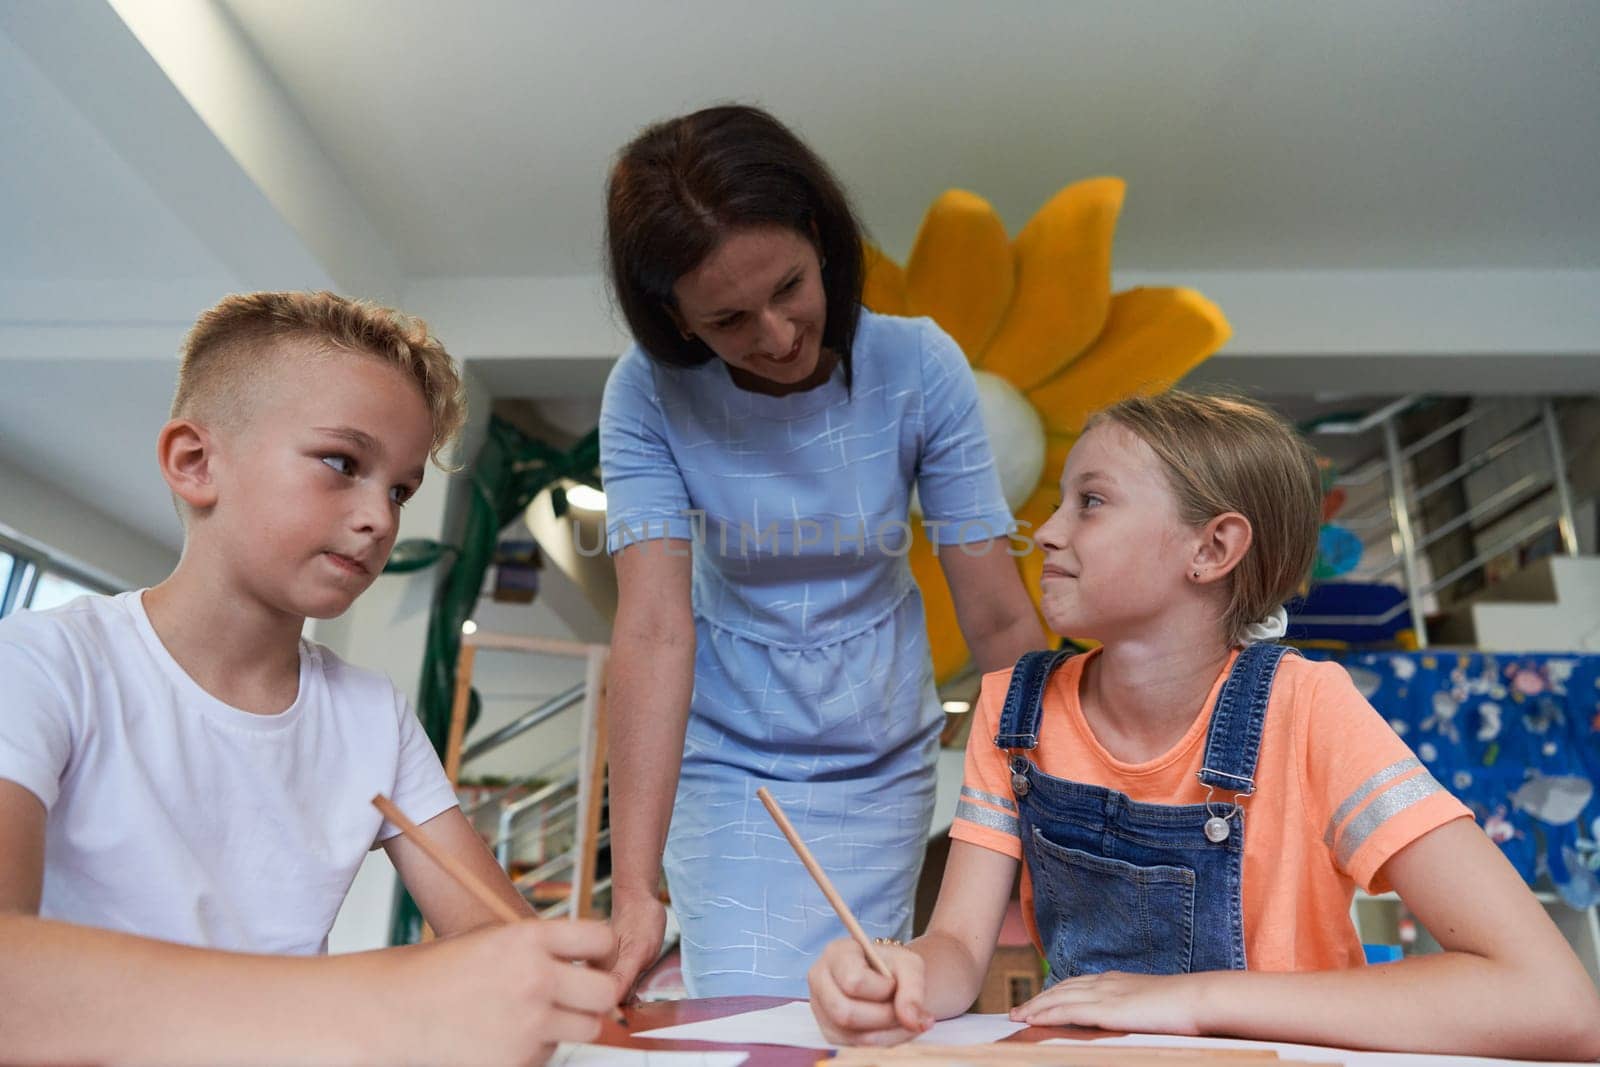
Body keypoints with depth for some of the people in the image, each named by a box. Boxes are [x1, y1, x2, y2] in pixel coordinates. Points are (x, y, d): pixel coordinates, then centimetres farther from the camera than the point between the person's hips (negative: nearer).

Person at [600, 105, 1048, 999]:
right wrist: (635, 890, -30)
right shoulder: (651, 396, -17)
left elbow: (1000, 619, -12)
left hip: (883, 768, 1)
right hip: (724, 767, -1)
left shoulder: (918, 367, -15)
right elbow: (654, 631, -25)